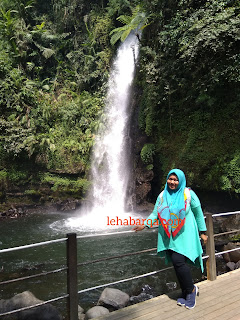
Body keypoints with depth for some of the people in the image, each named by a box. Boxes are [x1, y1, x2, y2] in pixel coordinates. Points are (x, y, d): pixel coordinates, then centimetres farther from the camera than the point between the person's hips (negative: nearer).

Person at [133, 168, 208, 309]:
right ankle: (186, 293, 25)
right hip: (168, 236, 4)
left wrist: (202, 232, 5)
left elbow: (198, 213, 3)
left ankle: (191, 289, 9)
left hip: (184, 235, -4)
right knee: (178, 263, 7)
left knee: (179, 261, -15)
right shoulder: (163, 196, 7)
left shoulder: (188, 194, -3)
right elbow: (155, 213, 7)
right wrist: (145, 225, -7)